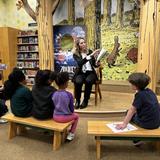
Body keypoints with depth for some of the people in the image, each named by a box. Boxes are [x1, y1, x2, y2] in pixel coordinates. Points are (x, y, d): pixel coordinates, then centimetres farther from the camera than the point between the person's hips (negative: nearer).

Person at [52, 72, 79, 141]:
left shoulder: (54, 94, -8)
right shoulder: (69, 95, -18)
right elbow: (72, 109, -8)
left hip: (55, 117, 4)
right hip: (65, 118, -4)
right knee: (76, 116, 26)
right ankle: (71, 134, 25)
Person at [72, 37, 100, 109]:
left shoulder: (90, 51, 9)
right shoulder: (75, 54, 0)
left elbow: (94, 64, 11)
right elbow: (80, 63, -19)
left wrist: (97, 64, -13)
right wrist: (91, 55, -26)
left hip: (90, 72, 2)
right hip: (80, 73, -1)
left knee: (88, 81, -33)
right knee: (78, 81, -34)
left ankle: (85, 101, -16)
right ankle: (77, 100, -12)